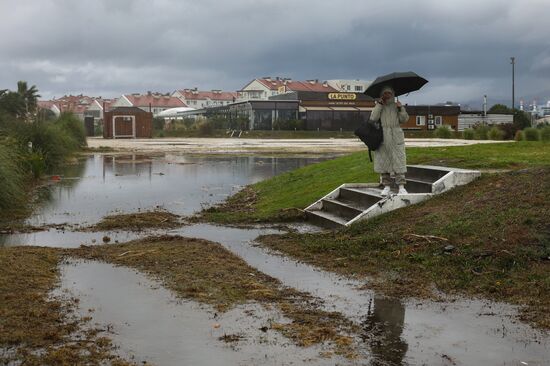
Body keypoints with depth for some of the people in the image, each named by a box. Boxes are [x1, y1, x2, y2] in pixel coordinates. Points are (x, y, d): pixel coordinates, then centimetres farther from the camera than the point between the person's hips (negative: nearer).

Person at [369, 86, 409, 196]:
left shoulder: (396, 105, 12)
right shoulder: (379, 106, 12)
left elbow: (404, 119, 3)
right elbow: (373, 118, -5)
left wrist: (400, 108, -11)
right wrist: (379, 104, -7)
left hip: (396, 137, -1)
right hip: (382, 136, 1)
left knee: (398, 161, -8)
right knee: (383, 161, 1)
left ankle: (401, 187, -9)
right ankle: (386, 186, 9)